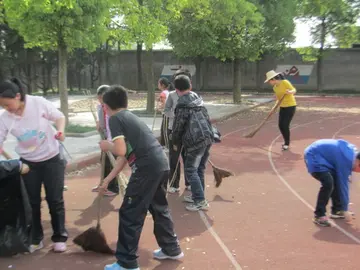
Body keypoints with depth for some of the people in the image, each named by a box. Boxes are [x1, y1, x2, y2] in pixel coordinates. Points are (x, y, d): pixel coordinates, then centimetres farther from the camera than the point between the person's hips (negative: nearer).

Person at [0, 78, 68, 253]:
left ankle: (59, 237, 19)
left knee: (55, 199, 4)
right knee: (32, 201, 9)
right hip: (28, 163, 2)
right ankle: (35, 239, 26)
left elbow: (59, 117, -5)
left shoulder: (39, 103, -19)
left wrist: (60, 130, -25)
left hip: (51, 159, -2)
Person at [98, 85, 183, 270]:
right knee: (159, 208, 26)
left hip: (147, 168, -9)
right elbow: (125, 155, 26)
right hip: (162, 164, 9)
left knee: (129, 214, 4)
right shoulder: (130, 117, 23)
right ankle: (171, 249, 40)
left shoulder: (115, 119, -2)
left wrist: (107, 146, 7)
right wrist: (107, 180, 31)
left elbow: (120, 151, -15)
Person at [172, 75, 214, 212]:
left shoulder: (182, 105, -8)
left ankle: (201, 201, -4)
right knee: (200, 169, 17)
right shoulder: (198, 99, 16)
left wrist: (175, 142, 12)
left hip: (196, 140, -8)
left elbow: (178, 126, -4)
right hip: (208, 137, 8)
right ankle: (197, 195, 26)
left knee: (191, 170, -2)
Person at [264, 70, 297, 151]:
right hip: (282, 107, 7)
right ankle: (286, 142, 24)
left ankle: (287, 143, 9)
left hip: (291, 106, -7)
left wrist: (290, 92, -43)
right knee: (281, 126, 4)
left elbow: (294, 90, -21)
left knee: (285, 125, -9)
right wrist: (275, 106, -3)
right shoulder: (275, 88, 6)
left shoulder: (285, 82, -15)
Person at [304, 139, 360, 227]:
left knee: (337, 181, 8)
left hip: (321, 155, 10)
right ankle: (319, 215, -11)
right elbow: (343, 184, -18)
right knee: (328, 183, -22)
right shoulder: (346, 160, -24)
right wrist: (345, 209, -9)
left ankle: (336, 210, 21)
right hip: (314, 157, -10)